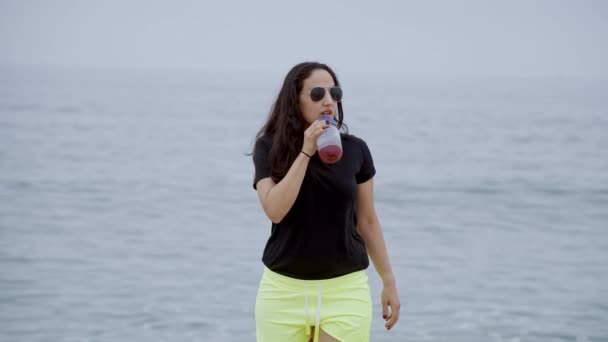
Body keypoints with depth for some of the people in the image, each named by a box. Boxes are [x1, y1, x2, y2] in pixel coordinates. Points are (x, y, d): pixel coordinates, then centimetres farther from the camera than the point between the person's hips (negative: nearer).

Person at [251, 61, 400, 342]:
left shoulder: (355, 150, 1)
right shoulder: (269, 148, -2)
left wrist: (389, 282, 10)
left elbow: (367, 221, 9)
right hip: (284, 290, 0)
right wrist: (306, 152, -18)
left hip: (345, 290, 0)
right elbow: (275, 210, -17)